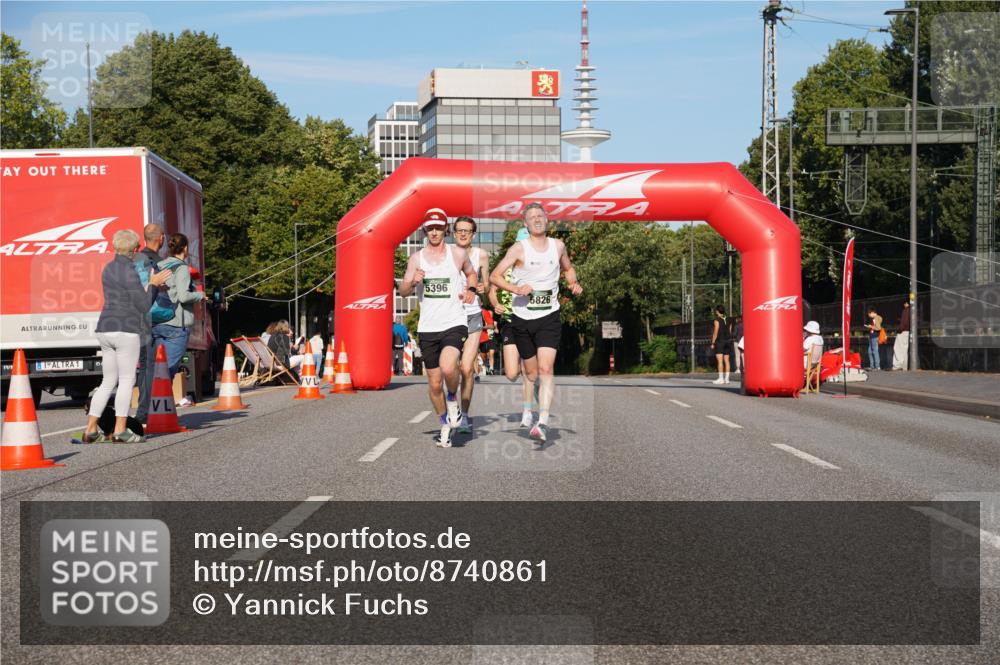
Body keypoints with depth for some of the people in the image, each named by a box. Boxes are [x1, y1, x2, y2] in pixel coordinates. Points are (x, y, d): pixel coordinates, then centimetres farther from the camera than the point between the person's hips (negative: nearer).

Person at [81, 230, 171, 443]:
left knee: (108, 382, 12)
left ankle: (90, 430, 9)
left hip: (106, 330, 9)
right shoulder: (129, 272, -13)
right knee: (127, 380, -2)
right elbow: (144, 305, -10)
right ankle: (120, 431, -3)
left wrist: (152, 284, 23)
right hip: (126, 330, -8)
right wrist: (153, 284, 4)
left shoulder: (109, 268, 15)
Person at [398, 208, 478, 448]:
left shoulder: (458, 254, 6)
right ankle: (445, 425, 25)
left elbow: (471, 273, 25)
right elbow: (403, 291, 5)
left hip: (455, 323, -2)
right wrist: (413, 282, -16)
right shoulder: (416, 258, 8)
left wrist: (471, 289, 5)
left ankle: (453, 399, 4)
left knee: (448, 368, -28)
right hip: (428, 327, 2)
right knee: (434, 383, 5)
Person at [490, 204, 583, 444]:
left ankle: (543, 423, -26)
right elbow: (495, 275, -4)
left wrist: (574, 283, 6)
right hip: (522, 318, 0)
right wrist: (515, 288, -20)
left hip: (549, 317, 0)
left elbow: (568, 268, 27)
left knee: (546, 369, -17)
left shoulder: (558, 246, 7)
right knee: (531, 373, 10)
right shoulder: (519, 248, -3)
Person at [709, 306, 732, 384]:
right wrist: (728, 341, 18)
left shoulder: (717, 320, -9)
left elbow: (715, 333, -12)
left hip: (720, 341, -7)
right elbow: (729, 331, 13)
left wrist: (712, 343, -8)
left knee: (719, 360, -9)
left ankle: (721, 378, -14)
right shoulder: (727, 320, 11)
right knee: (726, 360, 7)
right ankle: (726, 378, 6)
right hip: (728, 340, 7)